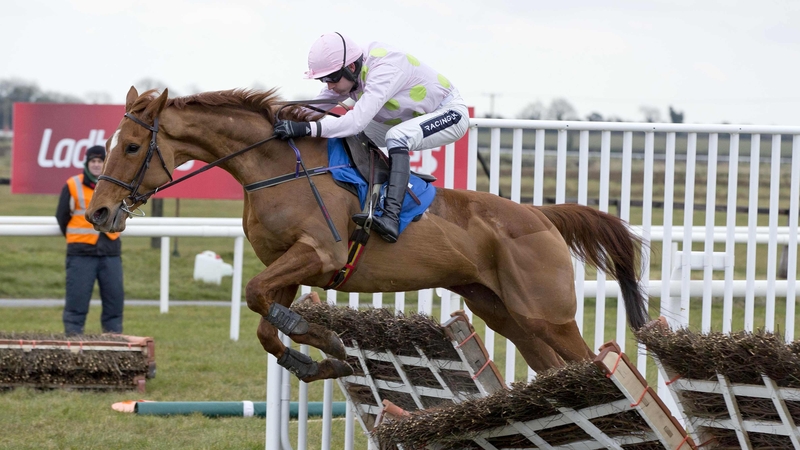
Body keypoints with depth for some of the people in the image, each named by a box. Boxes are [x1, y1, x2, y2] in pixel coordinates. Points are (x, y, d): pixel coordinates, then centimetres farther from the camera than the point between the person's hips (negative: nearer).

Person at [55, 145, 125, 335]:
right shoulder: (73, 186, -2)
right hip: (81, 254, -3)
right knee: (77, 300, -4)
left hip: (111, 253, 3)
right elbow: (62, 217, 7)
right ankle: (73, 337, 0)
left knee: (115, 298, 4)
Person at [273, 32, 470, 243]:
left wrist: (306, 128, -50)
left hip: (451, 114, -9)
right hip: (412, 119, 9)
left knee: (397, 137, -36)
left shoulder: (383, 71, -34)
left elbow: (357, 121, -43)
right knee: (348, 136, 0)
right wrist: (288, 121, -26)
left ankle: (391, 217, -45)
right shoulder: (347, 75, -8)